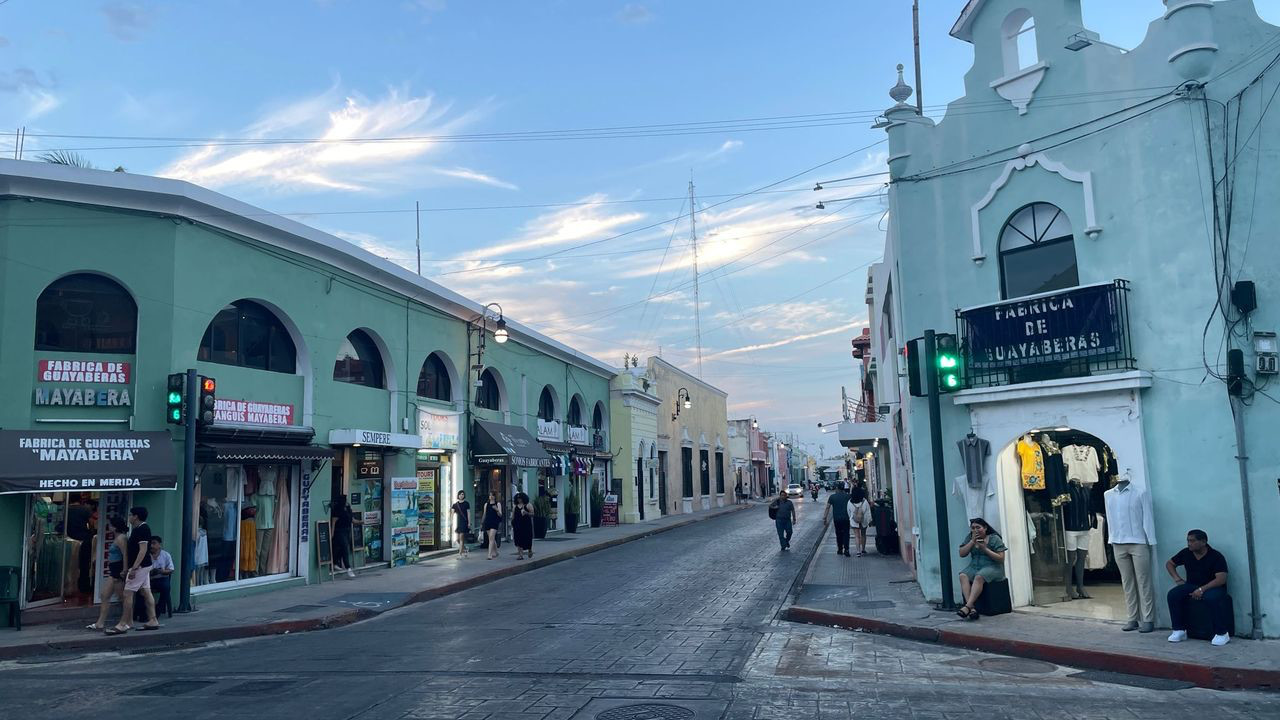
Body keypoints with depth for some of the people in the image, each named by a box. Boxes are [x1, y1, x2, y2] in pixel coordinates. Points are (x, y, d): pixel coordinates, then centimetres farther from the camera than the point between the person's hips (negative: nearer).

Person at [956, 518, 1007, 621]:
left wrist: (985, 549, -15)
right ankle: (972, 608, -37)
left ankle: (968, 606, -42)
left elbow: (1001, 558, -7)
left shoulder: (994, 539, -1)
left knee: (979, 577, -36)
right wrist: (972, 541, -5)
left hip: (992, 567, -5)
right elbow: (962, 554, 4)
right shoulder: (969, 538, 13)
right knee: (963, 576, -28)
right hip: (974, 567, 5)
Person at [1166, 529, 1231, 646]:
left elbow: (1221, 579, -22)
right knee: (1173, 594, -23)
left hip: (1212, 588, -5)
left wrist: (1202, 589, -30)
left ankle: (1222, 633, -23)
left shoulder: (1216, 556, -11)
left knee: (1213, 597, -39)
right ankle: (1179, 631, -14)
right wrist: (1177, 579, 3)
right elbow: (1169, 563, 19)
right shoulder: (1186, 553, 3)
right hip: (1191, 586, 5)